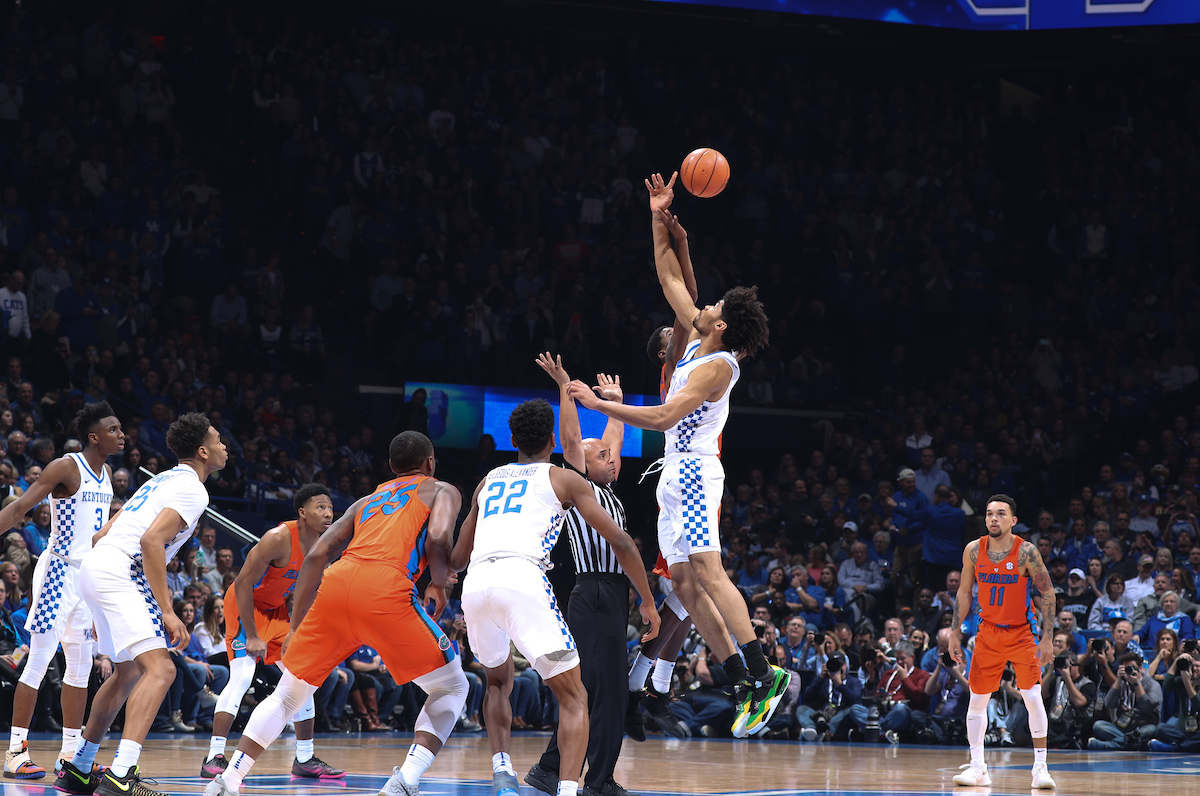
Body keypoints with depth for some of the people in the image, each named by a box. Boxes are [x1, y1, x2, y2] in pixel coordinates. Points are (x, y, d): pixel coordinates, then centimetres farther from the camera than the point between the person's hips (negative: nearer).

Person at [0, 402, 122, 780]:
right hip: (59, 572, -8)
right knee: (38, 662, -8)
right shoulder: (66, 468, -13)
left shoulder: (106, 475, 11)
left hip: (89, 575, 8)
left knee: (81, 666, 10)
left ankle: (71, 753, 16)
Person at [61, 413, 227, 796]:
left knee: (129, 672, 25)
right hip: (118, 576, -10)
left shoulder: (164, 479, 23)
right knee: (160, 669, -20)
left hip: (96, 567, 10)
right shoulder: (192, 489, -6)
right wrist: (167, 612, -21)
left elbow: (103, 534, 25)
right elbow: (151, 540, -21)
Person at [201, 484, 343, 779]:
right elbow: (243, 583, -27)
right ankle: (214, 758, -21)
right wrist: (251, 636, -27)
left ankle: (305, 759, 18)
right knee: (242, 676, -22)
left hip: (276, 610, 8)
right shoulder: (279, 539, -30)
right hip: (245, 604, -8)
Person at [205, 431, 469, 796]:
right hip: (386, 590, -4)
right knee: (451, 689, 11)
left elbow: (316, 556, 24)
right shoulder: (442, 491, 22)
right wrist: (438, 586, 17)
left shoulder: (367, 502, 34)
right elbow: (438, 539, -1)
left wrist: (295, 627, 26)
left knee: (288, 695, 21)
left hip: (335, 586, 5)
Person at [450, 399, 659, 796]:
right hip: (523, 581, -4)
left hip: (475, 586, 4)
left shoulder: (488, 481, 30)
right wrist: (648, 602, 20)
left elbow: (456, 559, 39)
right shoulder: (564, 479, 18)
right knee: (574, 699, 4)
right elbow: (620, 543, 11)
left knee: (498, 682, 32)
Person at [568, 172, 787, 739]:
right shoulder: (697, 342, 11)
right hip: (677, 473, 10)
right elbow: (670, 279, 21)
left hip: (694, 470, -10)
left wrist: (599, 404, -20)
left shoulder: (718, 365, -14)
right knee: (685, 582, 5)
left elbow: (664, 417, -23)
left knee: (707, 570, -22)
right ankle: (742, 684, 2)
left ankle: (763, 674, -30)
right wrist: (660, 221, 15)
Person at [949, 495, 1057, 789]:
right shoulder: (973, 551, -3)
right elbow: (964, 592, 9)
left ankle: (1040, 767, -6)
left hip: (1022, 633, -4)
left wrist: (1047, 638, -12)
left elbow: (1048, 593, -8)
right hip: (988, 632, 4)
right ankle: (977, 769, 12)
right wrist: (954, 633, 6)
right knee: (977, 701, 4)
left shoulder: (1026, 552, -14)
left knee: (1032, 697, -12)